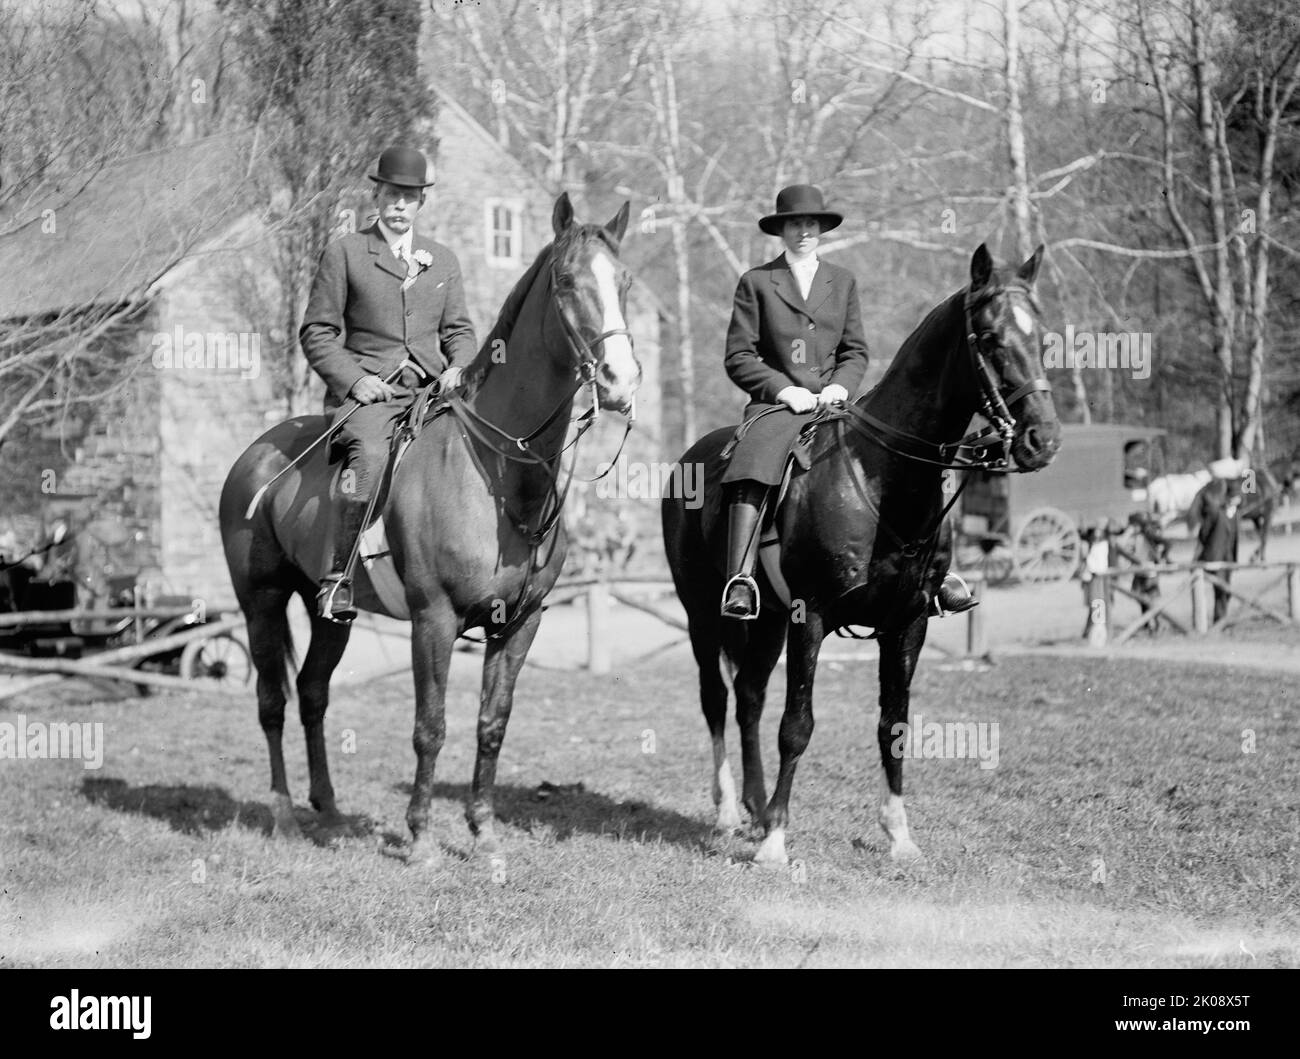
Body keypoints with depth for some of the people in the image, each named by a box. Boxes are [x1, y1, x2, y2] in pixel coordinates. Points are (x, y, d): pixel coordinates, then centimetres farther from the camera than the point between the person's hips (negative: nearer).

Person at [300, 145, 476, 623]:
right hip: (367, 389, -4)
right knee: (371, 454, -34)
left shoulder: (443, 260, 20)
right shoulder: (345, 252, 7)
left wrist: (459, 368, -1)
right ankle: (338, 577, -31)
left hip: (432, 387, 4)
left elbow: (458, 330, 21)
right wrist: (354, 377, -11)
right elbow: (317, 332, 4)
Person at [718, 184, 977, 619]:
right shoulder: (756, 282, 6)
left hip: (833, 402, 3)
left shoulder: (843, 281, 17)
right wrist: (784, 389, -11)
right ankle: (739, 582, -41)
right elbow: (738, 357, 2)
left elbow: (856, 351, 16)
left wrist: (840, 386, -5)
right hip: (776, 404, -3)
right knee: (753, 465, -34)